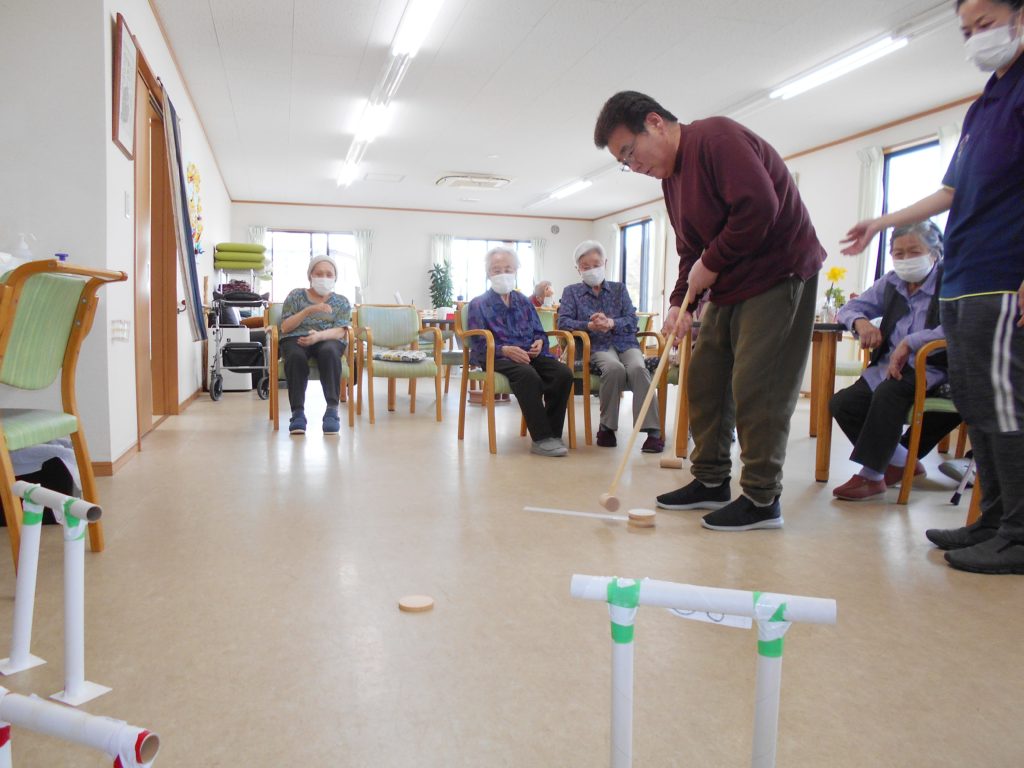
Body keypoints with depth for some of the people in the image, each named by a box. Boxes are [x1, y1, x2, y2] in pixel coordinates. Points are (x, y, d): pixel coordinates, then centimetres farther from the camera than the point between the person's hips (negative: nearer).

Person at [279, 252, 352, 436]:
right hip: (295, 338, 0)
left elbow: (339, 331, 0)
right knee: (296, 356, -37)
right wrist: (308, 311, -9)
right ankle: (298, 412, -36)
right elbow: (285, 327, 5)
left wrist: (318, 336, -22)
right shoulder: (296, 295, 16)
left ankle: (332, 410, -40)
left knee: (329, 352, -38)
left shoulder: (342, 302, 16)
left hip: (328, 340, 0)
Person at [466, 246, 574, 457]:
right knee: (528, 375, -38)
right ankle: (541, 439, -35)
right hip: (497, 357, -5)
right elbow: (478, 344, -1)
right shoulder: (479, 304, 10)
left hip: (529, 354, 5)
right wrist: (505, 350, -18)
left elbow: (540, 332, 22)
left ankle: (553, 433, -19)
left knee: (563, 374, -25)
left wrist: (539, 342, -4)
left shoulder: (523, 301, 24)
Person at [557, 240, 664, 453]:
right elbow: (563, 321, 2)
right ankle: (607, 426, -20)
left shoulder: (619, 288, 20)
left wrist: (611, 323, -13)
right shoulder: (571, 292, 16)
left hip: (625, 342, 2)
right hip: (596, 345, -2)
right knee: (615, 368, -35)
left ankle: (653, 430, -34)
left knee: (638, 368, -32)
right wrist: (589, 325, -15)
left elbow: (632, 320, 8)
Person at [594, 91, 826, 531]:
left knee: (755, 388, -10)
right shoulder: (670, 178, 13)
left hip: (778, 274, -9)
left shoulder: (716, 138, -17)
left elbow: (759, 206, -28)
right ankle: (711, 482, 19)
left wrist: (712, 263, -18)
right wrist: (681, 302, 0)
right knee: (703, 378, 8)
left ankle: (762, 500, 2)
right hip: (728, 285, 10)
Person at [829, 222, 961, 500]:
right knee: (842, 404, -13)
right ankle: (902, 462, 3)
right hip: (889, 368, 7)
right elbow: (850, 308, 18)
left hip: (932, 370, -6)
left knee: (890, 391, -35)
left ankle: (871, 475, -24)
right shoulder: (891, 283, 12)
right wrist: (860, 322, -6)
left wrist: (909, 343, -30)